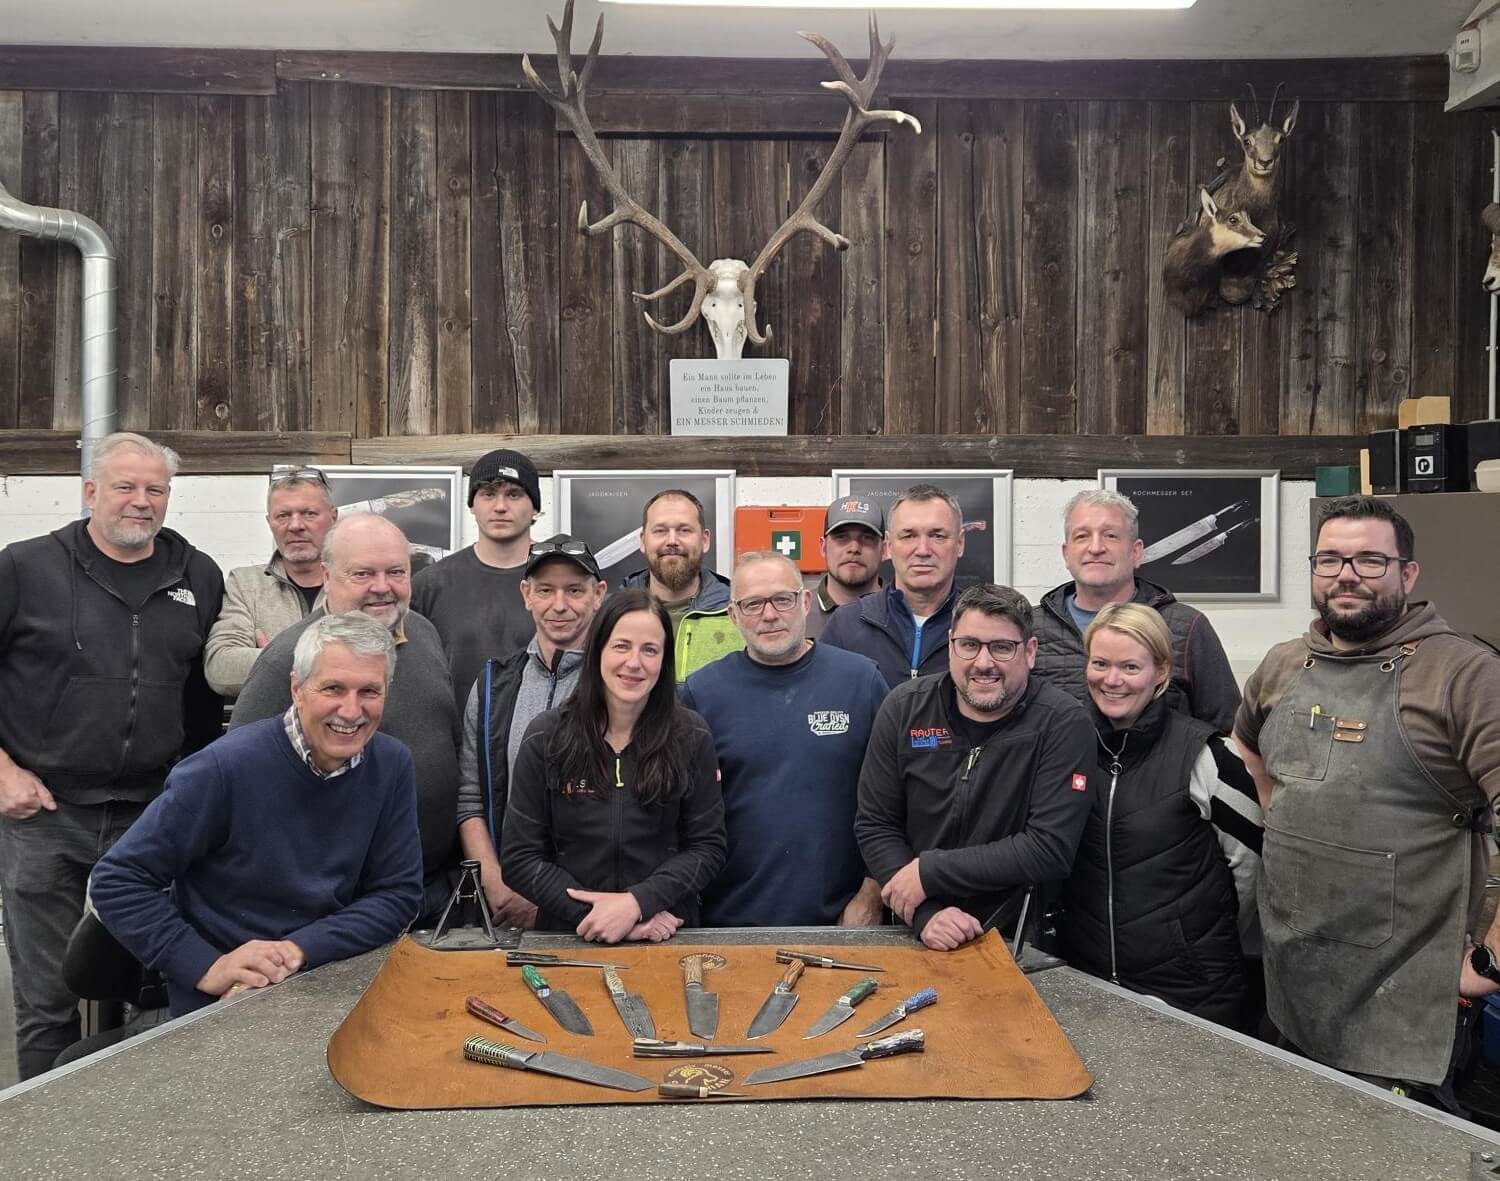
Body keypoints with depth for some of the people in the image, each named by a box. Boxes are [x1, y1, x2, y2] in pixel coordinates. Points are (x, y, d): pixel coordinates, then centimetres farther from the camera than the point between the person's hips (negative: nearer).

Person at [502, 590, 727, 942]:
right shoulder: (546, 737, -2)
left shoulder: (691, 737, -1)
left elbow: (707, 847, 1)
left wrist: (637, 903, -13)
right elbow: (520, 858, -1)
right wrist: (596, 914, -12)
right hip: (569, 938, 0)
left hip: (666, 935, 1)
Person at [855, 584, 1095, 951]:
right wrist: (926, 914, -13)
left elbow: (1051, 849, -13)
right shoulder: (905, 707, 0)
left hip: (1018, 943, -1)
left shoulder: (1064, 723, -8)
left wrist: (929, 871, -13)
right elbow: (874, 826, 1)